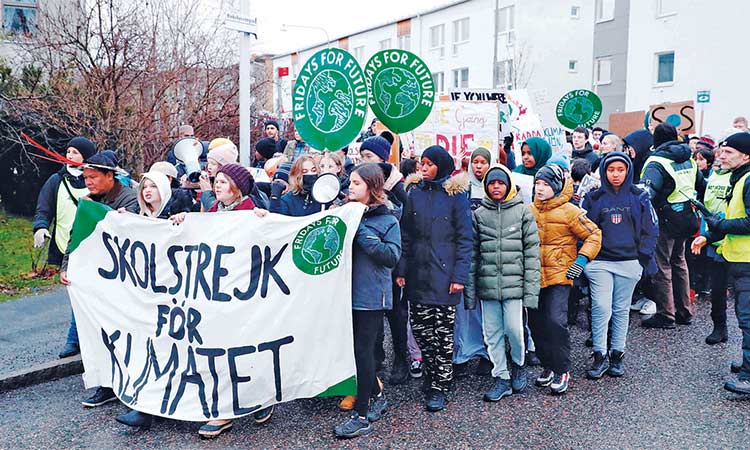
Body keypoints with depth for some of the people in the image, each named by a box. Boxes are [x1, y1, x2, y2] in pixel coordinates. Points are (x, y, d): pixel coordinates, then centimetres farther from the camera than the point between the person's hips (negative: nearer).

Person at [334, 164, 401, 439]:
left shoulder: (387, 220, -3)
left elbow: (392, 256, -13)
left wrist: (362, 233, -16)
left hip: (371, 295, -5)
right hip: (348, 292, 5)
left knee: (363, 351, -3)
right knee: (355, 348, 12)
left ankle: (361, 416, 8)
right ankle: (377, 396, 33)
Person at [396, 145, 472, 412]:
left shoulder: (456, 195, -2)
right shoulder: (416, 194, 9)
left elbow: (464, 238, -4)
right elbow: (406, 235, 10)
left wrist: (460, 276, -10)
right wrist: (402, 270, 4)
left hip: (444, 275, -4)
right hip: (418, 274, 4)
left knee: (443, 332, 2)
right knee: (420, 328, 8)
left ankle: (440, 386, 14)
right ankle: (432, 372, 28)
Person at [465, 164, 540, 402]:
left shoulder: (523, 212, 2)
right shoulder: (479, 214, 7)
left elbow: (532, 252, -1)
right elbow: (472, 254, 7)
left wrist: (531, 288, -7)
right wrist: (470, 289, 3)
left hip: (514, 283, -2)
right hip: (487, 285, 3)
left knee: (514, 328, -6)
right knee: (492, 333, 6)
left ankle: (518, 364, 25)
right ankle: (501, 377, 22)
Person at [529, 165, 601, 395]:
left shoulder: (569, 211, -6)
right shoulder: (529, 210, 8)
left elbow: (594, 234, -2)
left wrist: (581, 260, -10)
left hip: (559, 275, -5)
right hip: (534, 276, 5)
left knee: (555, 321, -14)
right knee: (536, 324, 8)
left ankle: (562, 371, 2)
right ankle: (548, 366, 25)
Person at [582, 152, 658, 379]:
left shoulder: (639, 197, 4)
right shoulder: (594, 198, 3)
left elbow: (650, 230, 7)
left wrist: (644, 257, -1)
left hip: (629, 262, 1)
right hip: (600, 262, -1)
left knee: (621, 309, 10)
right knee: (601, 308, -7)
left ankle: (617, 354, 22)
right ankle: (600, 355, 3)